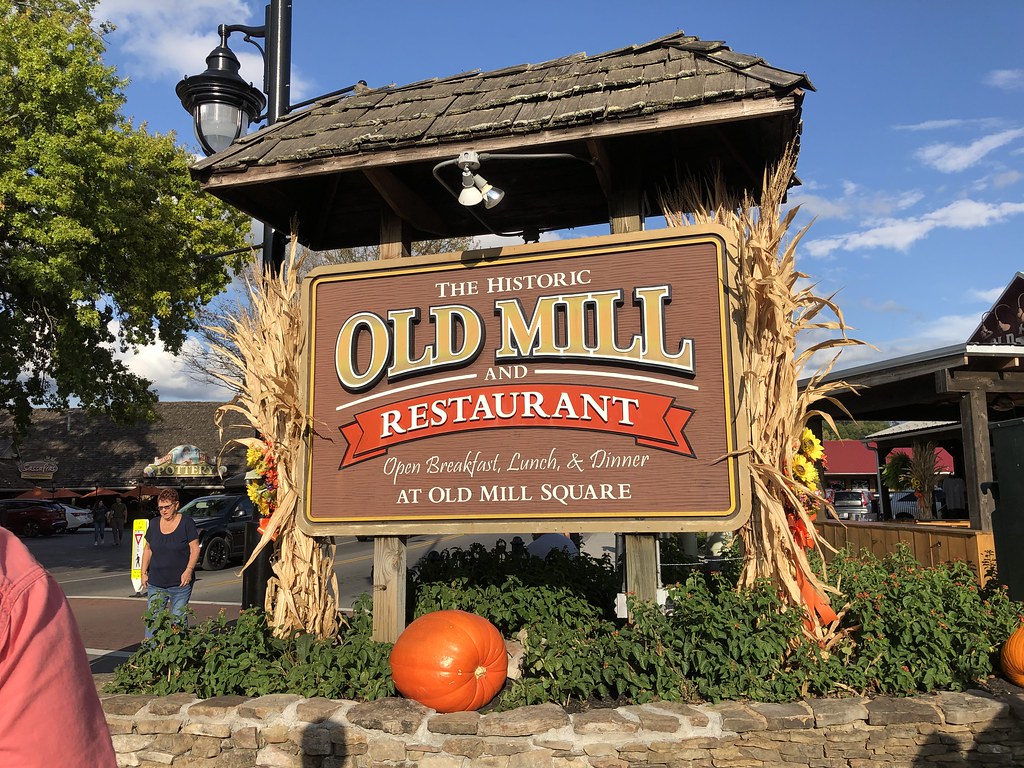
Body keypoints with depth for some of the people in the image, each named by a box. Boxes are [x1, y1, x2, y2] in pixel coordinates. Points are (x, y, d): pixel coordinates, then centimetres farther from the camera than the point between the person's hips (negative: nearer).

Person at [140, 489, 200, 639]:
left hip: (180, 583, -3)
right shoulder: (154, 524, 8)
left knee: (178, 619, 3)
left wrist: (189, 570, -18)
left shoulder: (187, 522, -5)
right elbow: (147, 549, 16)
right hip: (155, 583, 4)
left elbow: (195, 548, -7)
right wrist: (144, 572, 9)